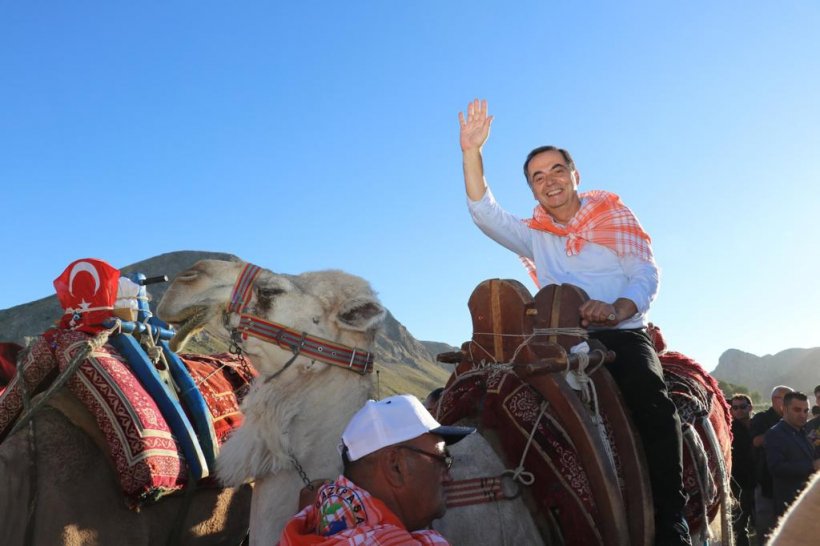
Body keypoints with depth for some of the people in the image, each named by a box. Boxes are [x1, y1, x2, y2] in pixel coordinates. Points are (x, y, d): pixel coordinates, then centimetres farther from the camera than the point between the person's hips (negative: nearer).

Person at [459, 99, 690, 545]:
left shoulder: (614, 215, 11)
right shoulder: (536, 235, 19)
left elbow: (647, 276, 0)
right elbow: (484, 213, 7)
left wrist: (617, 310, -23)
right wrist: (472, 152, -4)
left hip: (621, 334, -3)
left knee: (649, 399, -32)